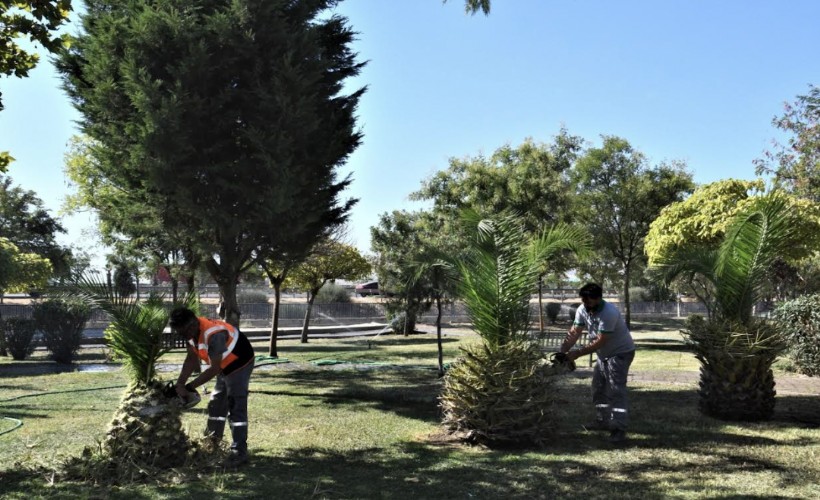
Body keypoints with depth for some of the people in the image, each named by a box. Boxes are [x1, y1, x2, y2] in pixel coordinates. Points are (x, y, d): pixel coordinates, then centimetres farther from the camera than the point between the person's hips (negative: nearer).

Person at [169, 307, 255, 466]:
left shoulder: (214, 334, -37)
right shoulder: (192, 332, -9)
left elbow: (214, 369, -34)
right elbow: (191, 360, -2)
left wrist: (189, 387, -28)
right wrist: (180, 383, -13)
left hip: (239, 363, -9)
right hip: (224, 366, 9)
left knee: (236, 407, -12)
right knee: (216, 404, 17)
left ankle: (240, 452, -9)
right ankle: (211, 443, 31)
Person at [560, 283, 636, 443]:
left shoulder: (609, 313, -32)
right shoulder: (582, 310, -9)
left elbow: (600, 341, -32)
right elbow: (574, 332, -9)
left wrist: (577, 353, -32)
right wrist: (563, 351, -22)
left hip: (621, 352, -8)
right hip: (604, 354, 9)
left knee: (616, 389, -14)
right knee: (599, 388, 13)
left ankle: (619, 429, -13)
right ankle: (603, 421, 25)